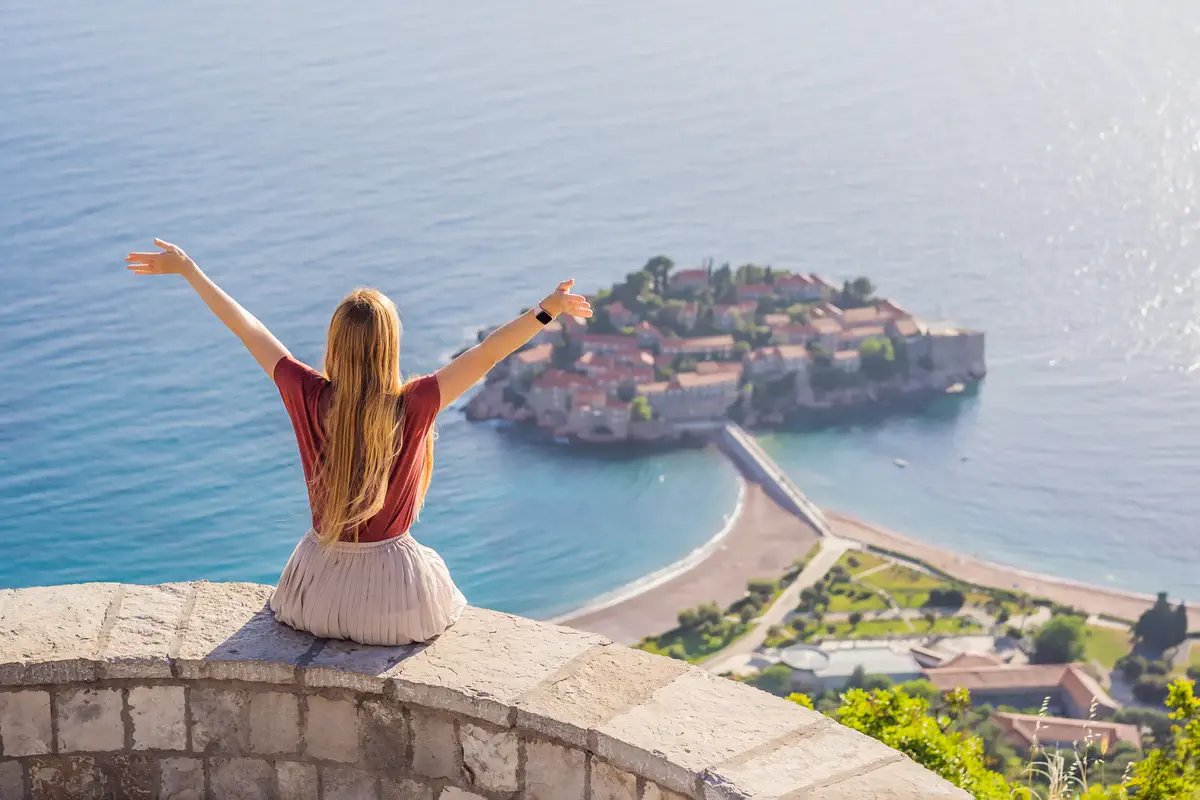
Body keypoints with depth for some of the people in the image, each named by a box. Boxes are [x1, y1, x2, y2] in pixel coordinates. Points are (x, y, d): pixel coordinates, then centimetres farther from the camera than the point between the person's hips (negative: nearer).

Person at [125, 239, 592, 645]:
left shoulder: (311, 397, -16)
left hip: (320, 587, 2)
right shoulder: (412, 407, -22)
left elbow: (246, 329, -7)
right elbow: (485, 356, -21)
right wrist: (545, 311, -18)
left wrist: (186, 269, 1)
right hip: (394, 584, -2)